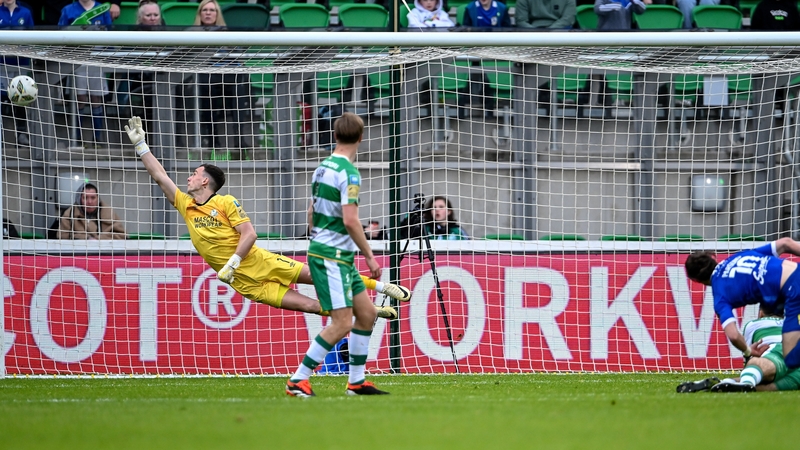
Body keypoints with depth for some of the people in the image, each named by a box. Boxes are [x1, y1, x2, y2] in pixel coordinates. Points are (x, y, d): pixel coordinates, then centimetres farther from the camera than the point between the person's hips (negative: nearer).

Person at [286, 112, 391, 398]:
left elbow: (311, 213, 20)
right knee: (342, 323, -10)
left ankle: (356, 381, 14)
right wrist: (370, 256, -14)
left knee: (367, 313, 11)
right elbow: (350, 220, -22)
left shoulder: (322, 168, 11)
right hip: (332, 256, -9)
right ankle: (298, 381, -6)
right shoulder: (348, 172, -16)